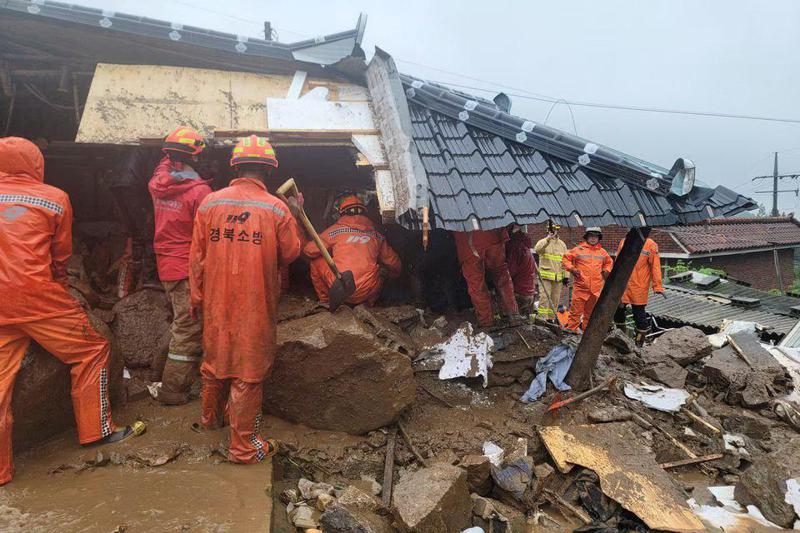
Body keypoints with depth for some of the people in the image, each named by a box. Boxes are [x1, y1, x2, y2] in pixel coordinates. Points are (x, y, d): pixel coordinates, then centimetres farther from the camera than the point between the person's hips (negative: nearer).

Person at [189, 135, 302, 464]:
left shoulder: (209, 203, -2)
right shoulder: (277, 209, -10)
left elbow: (197, 257, 2)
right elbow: (290, 254, 2)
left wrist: (197, 299, 13)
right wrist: (294, 217, 15)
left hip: (216, 302, 4)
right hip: (256, 306, -3)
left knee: (215, 360, 23)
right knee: (248, 373, 6)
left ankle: (211, 417, 47)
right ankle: (243, 446, 17)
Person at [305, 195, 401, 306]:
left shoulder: (336, 229, 7)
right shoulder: (377, 234, 12)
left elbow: (309, 250, 11)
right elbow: (394, 264, 18)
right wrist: (395, 272, 43)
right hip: (368, 292, 2)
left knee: (316, 260, 21)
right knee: (382, 268, 31)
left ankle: (325, 301, 21)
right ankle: (368, 304, 18)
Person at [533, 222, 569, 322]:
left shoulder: (562, 244, 14)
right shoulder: (543, 242, 1)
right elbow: (537, 249, -23)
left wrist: (566, 276, 7)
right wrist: (548, 239, -31)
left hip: (558, 277, 5)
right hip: (546, 275, -5)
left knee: (555, 299, 9)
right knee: (544, 297, -11)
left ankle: (551, 318, 19)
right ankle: (542, 318, -8)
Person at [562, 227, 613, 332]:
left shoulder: (603, 252, 15)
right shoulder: (578, 249, 1)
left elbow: (609, 263, 31)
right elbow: (565, 258, 5)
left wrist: (606, 271, 14)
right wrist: (571, 269, -8)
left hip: (596, 287, 4)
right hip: (580, 286, -4)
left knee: (591, 311, 11)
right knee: (576, 310, -5)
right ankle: (571, 329, 2)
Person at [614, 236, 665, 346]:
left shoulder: (651, 245, -5)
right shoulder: (623, 242, 8)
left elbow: (655, 266, -7)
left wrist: (657, 286, -12)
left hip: (639, 288, -4)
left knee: (639, 314, 2)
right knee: (618, 310, 10)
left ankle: (639, 343, 19)